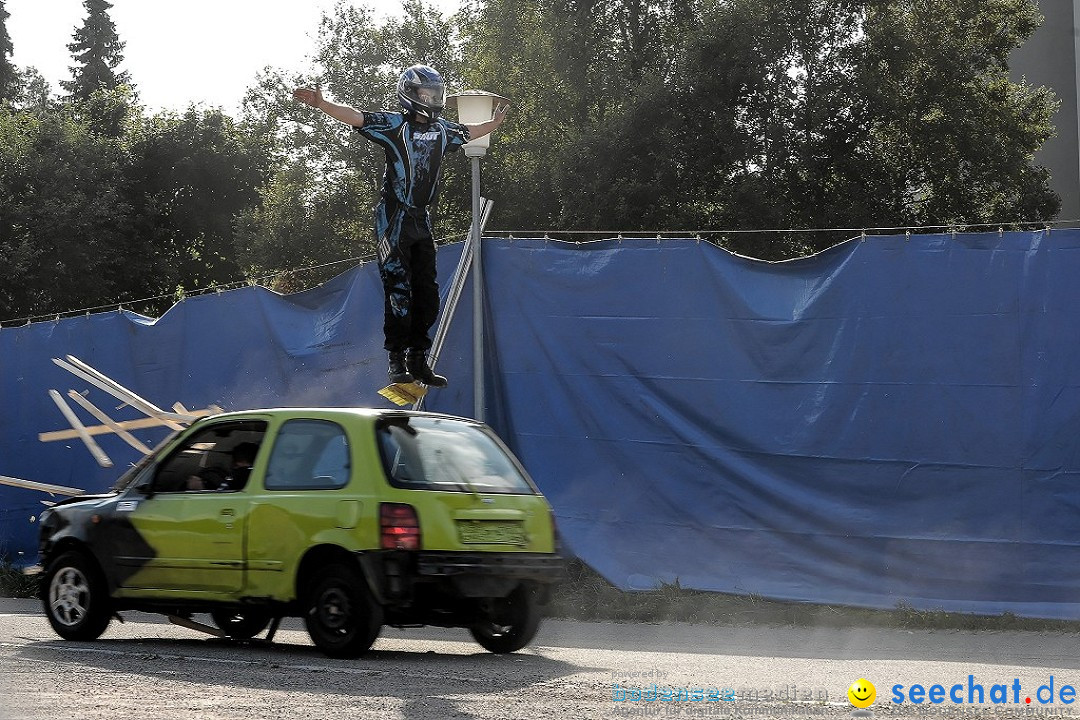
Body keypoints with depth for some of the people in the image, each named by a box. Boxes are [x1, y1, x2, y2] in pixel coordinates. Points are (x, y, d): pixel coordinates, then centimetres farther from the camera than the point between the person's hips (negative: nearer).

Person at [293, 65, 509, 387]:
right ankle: (397, 361, -6)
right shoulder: (394, 124, -6)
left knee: (427, 293, 5)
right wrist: (321, 103, -31)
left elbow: (470, 132, 33)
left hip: (422, 219, 6)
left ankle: (418, 360, 14)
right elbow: (355, 117, -17)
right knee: (399, 290, -10)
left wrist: (496, 121, 44)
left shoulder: (442, 129, 11)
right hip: (394, 218, -6)